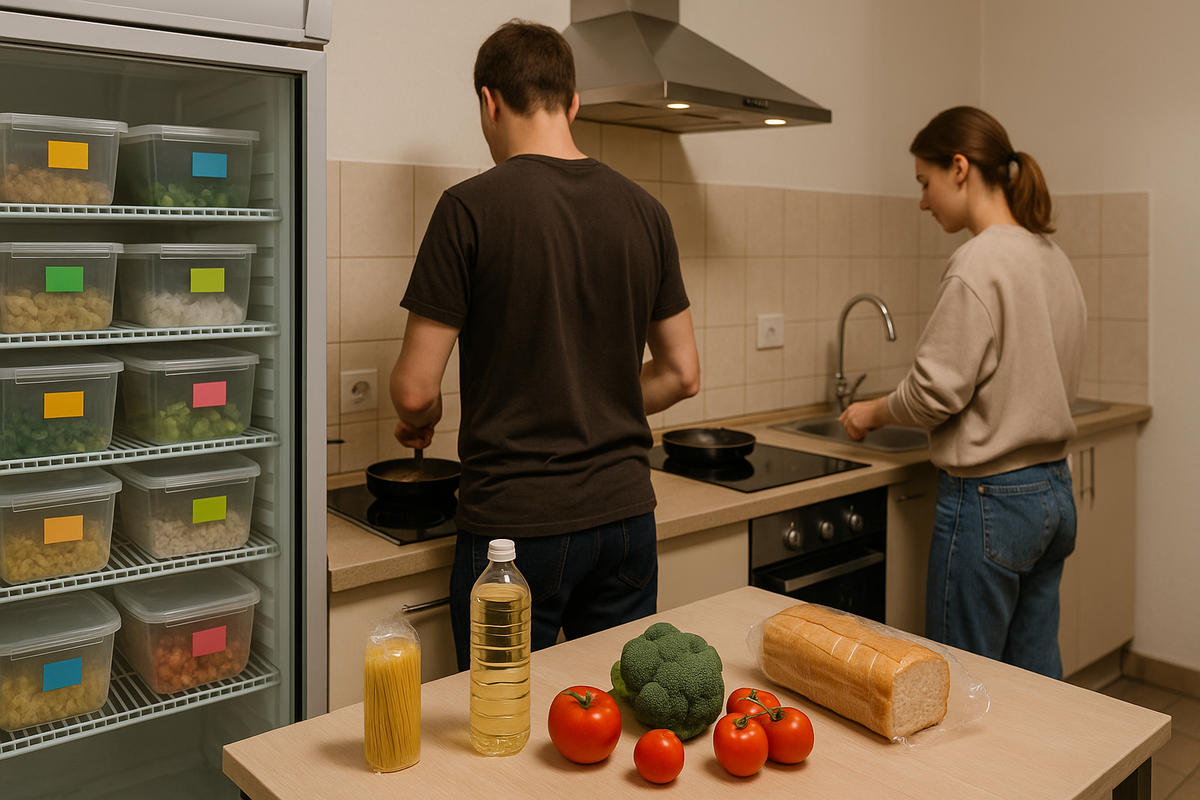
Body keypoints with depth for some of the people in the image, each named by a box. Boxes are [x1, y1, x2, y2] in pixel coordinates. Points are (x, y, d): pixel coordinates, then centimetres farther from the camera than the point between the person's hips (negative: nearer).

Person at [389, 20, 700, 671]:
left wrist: (420, 420, 11)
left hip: (515, 524, -4)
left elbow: (416, 390, -11)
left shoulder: (471, 207, -11)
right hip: (625, 513, 5)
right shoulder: (643, 211, 3)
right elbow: (682, 375, 9)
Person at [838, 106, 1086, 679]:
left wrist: (872, 412, 1)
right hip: (1054, 491, 9)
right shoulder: (1053, 258, 10)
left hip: (989, 501, -9)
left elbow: (936, 392, -17)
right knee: (1037, 678, 19)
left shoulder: (980, 262, -17)